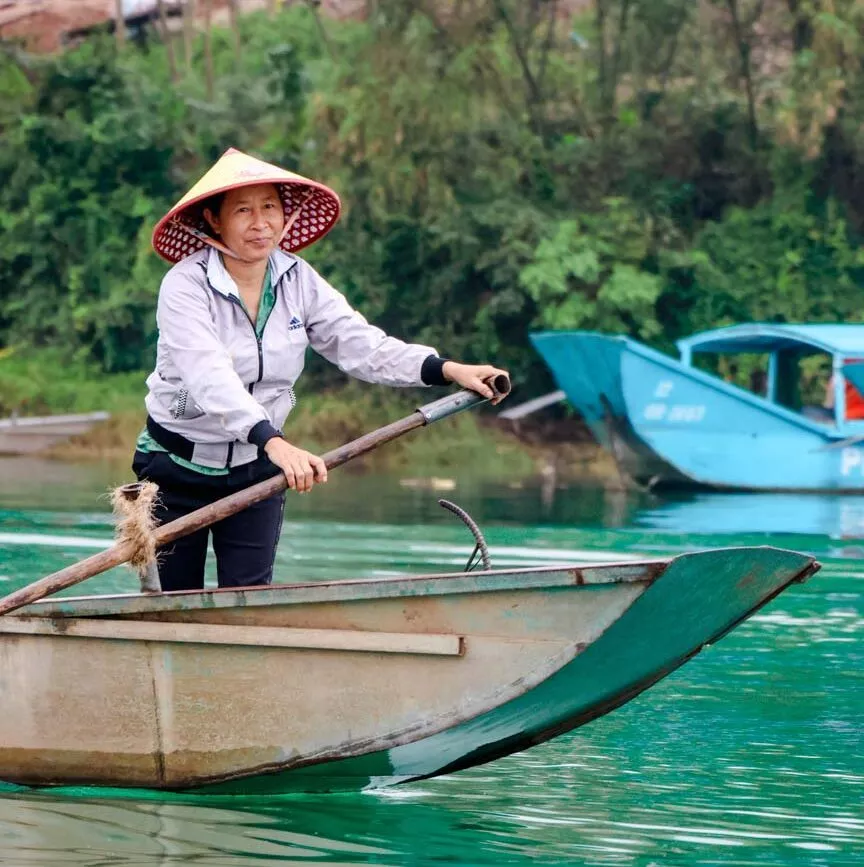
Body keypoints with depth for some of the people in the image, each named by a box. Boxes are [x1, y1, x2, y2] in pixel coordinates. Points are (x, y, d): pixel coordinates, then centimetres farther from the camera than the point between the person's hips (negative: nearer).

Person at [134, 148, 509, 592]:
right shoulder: (186, 286, -20)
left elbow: (358, 343, -10)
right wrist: (274, 442, -49)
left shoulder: (298, 280, -3)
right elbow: (209, 377, -34)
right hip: (178, 467, -4)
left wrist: (446, 369, -26)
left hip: (255, 469, 4)